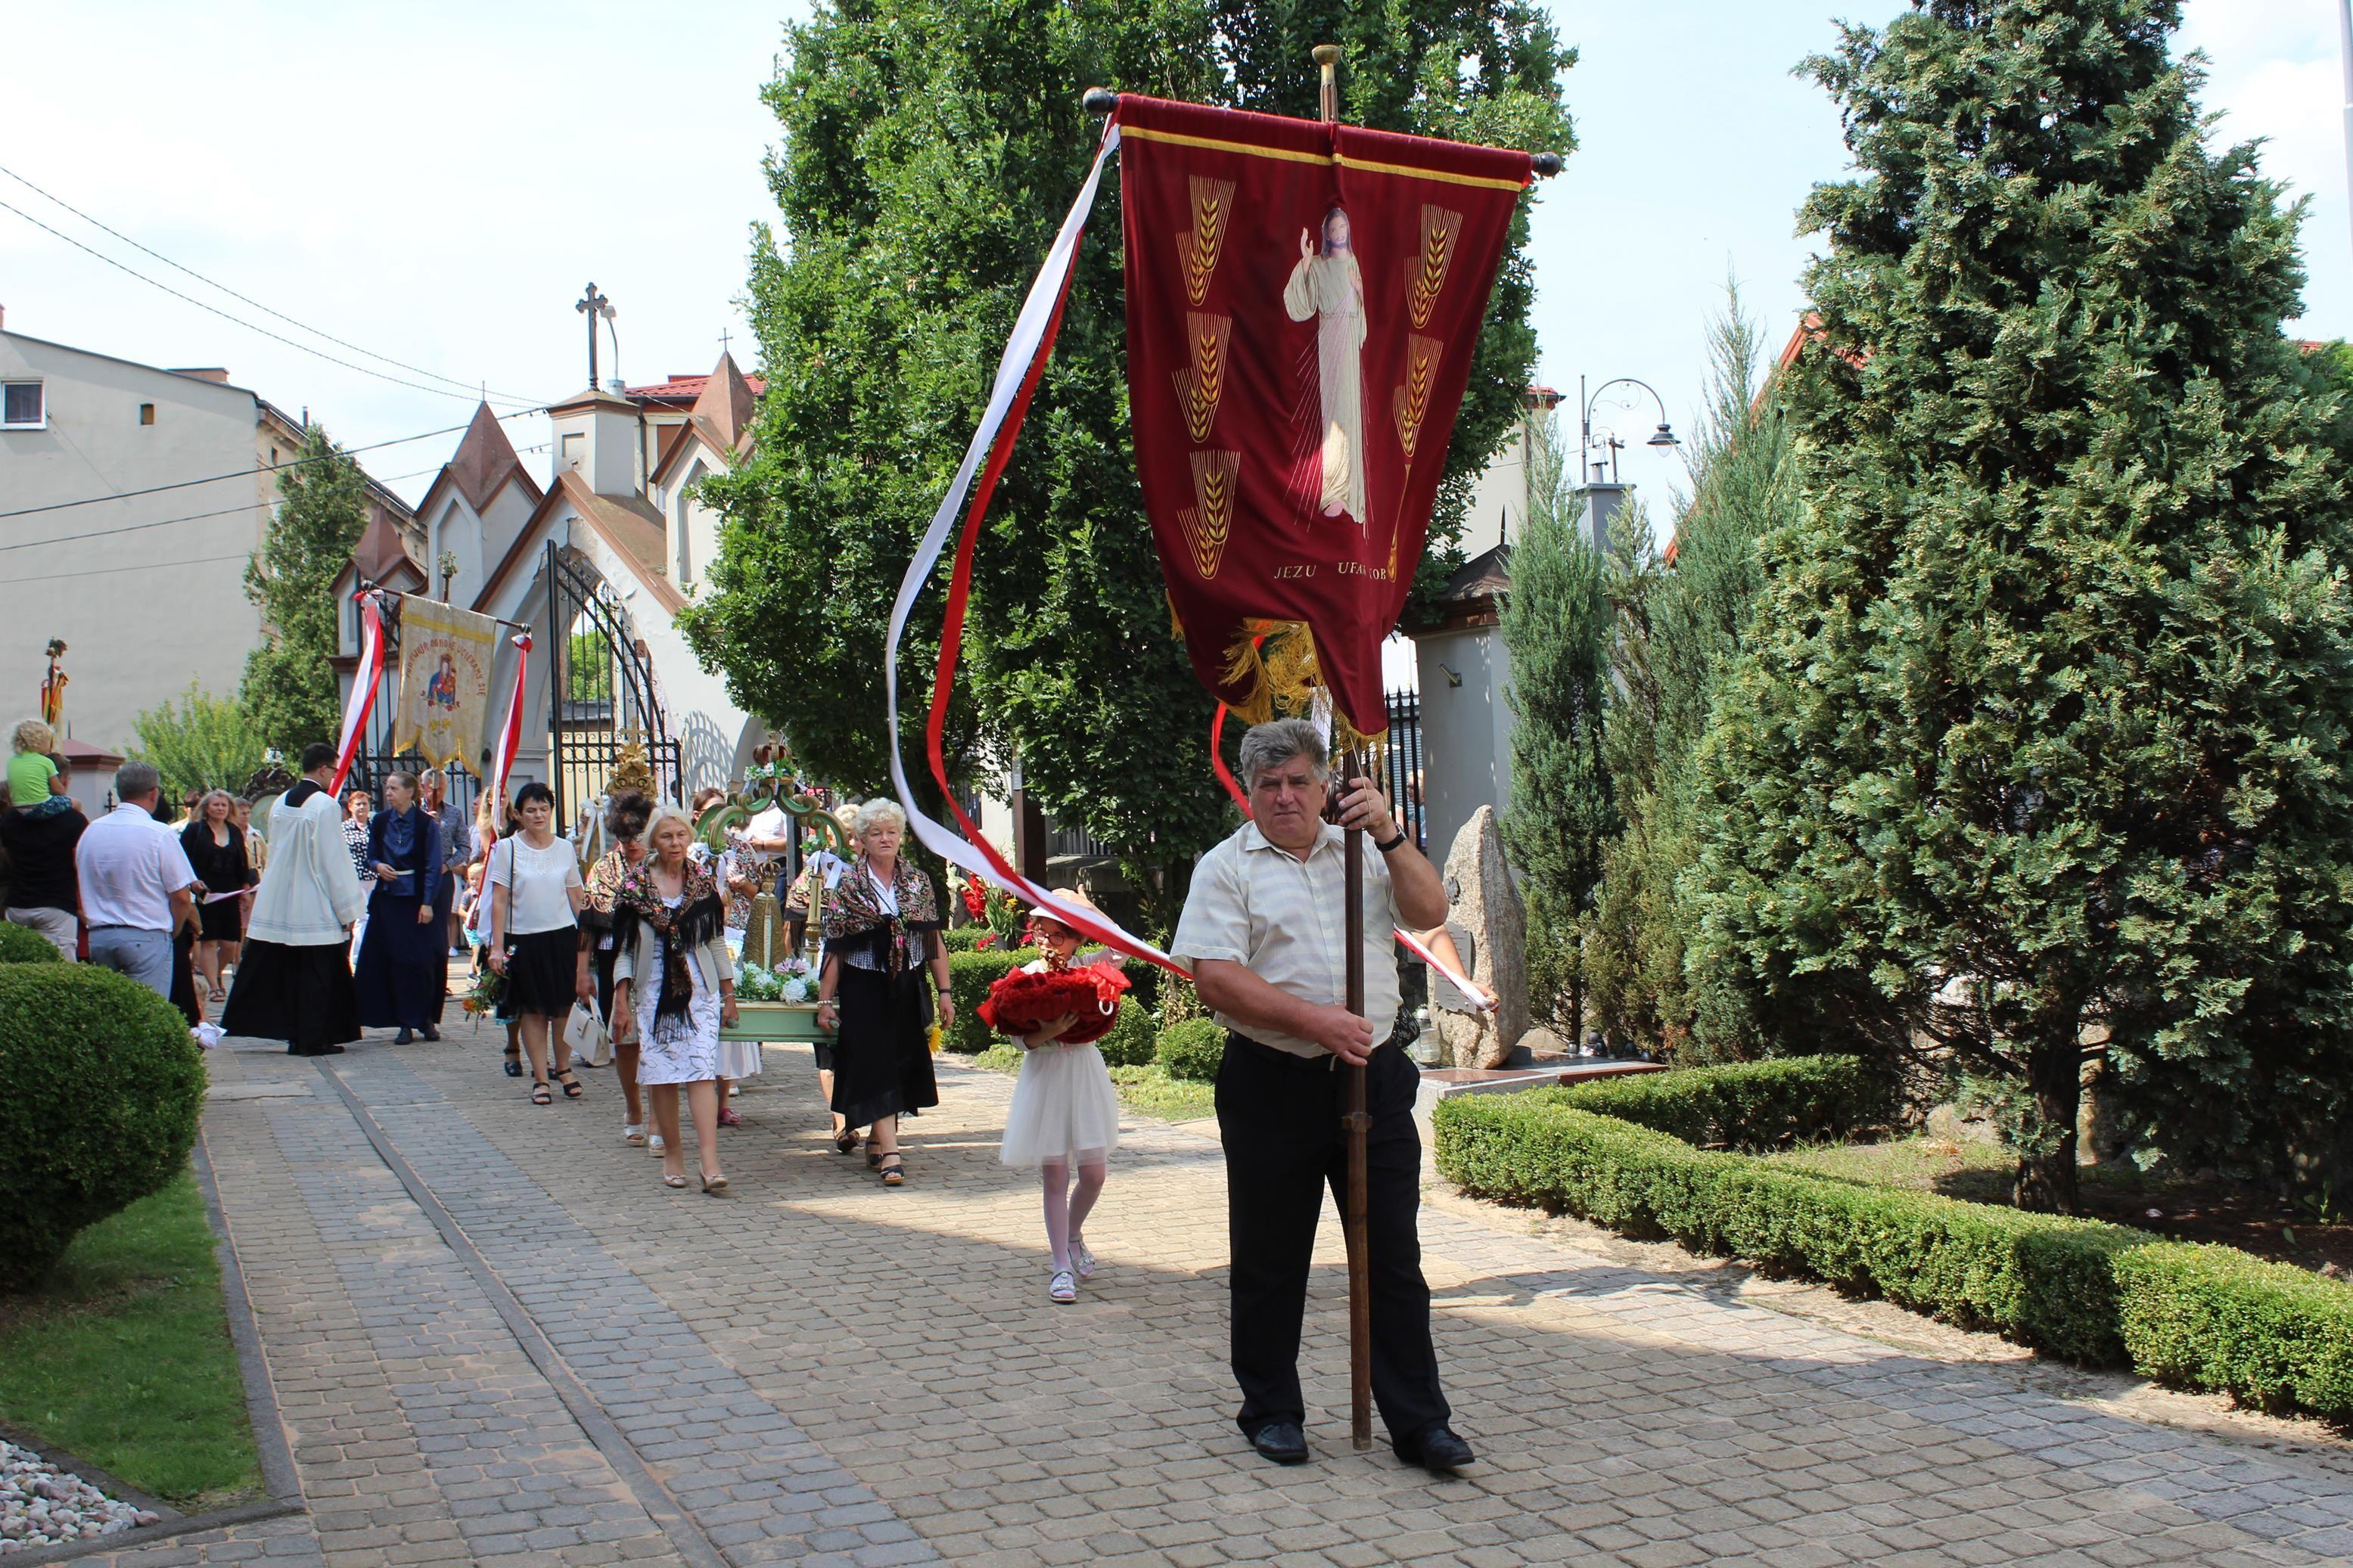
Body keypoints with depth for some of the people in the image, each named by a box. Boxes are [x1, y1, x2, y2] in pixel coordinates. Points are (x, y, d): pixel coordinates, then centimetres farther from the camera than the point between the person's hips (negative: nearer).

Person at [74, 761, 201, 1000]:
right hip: (146, 938, -6)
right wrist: (170, 933, 7)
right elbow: (182, 898, -9)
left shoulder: (90, 832, 7)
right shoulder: (161, 835, -10)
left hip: (98, 936, 6)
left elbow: (84, 891, 17)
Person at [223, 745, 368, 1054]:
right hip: (316, 909, -7)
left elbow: (275, 852, 15)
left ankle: (295, 1038, 15)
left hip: (279, 901, 7)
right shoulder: (325, 805, -14)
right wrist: (348, 910, -9)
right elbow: (334, 860, -14)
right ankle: (313, 1039, 3)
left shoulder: (280, 803, 8)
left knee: (288, 973, 11)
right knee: (316, 975, 1)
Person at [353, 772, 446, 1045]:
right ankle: (405, 1023, 5)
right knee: (395, 962, 0)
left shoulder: (426, 824, -4)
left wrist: (427, 903, -11)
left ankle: (426, 1019, 12)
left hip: (417, 899, -3)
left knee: (421, 961, -2)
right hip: (388, 899, 3)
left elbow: (433, 867, -5)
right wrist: (378, 866, -8)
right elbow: (371, 857, 16)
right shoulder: (380, 822, 7)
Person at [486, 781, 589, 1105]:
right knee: (533, 1010, 3)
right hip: (524, 939, -1)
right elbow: (499, 900, -1)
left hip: (564, 936, 2)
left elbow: (577, 897, 11)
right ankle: (540, 1078, 12)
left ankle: (563, 1067, 22)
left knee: (564, 1006, 4)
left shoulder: (564, 848, 7)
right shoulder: (507, 848, 0)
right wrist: (497, 946, -6)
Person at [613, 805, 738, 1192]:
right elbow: (624, 945, 3)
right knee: (661, 1075, 2)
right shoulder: (635, 884, 2)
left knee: (702, 1072, -10)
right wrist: (621, 997, -4)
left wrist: (729, 993, 11)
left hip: (700, 990, 0)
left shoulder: (704, 882, 7)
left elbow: (717, 942, 12)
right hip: (653, 992, 0)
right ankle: (672, 1154, 16)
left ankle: (710, 1163, -17)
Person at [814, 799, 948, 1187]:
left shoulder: (919, 883, 6)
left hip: (908, 989, 4)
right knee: (875, 1065, -8)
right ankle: (890, 1154, -13)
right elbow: (834, 948, -3)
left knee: (900, 1065, 10)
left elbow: (934, 943, 8)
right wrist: (825, 1000, -5)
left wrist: (944, 992, 3)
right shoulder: (848, 886, -1)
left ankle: (877, 1140, 28)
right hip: (864, 989, -3)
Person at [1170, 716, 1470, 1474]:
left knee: (1394, 1256, 5)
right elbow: (1217, 980, -10)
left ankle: (1420, 1423, 14)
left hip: (1373, 1078, 2)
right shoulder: (1226, 867, 1)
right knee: (1269, 1261, 8)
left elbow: (1430, 913, -1)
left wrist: (1388, 834, -13)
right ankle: (1272, 1411, 24)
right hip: (1272, 1088, -2)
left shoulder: (1362, 852, 12)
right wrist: (1317, 1023, -17)